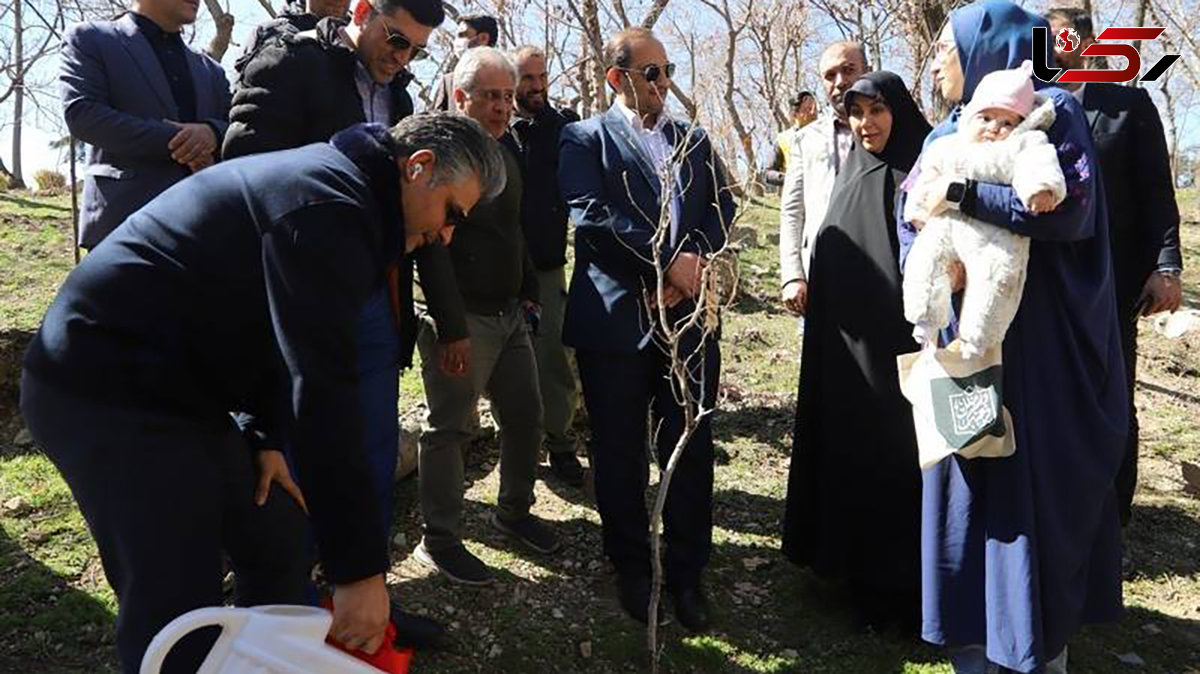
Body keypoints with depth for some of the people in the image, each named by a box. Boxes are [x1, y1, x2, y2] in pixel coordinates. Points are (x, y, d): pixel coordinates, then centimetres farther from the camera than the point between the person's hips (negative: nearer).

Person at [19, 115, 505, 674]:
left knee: (279, 541, 14)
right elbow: (322, 389, -28)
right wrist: (360, 566, -26)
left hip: (169, 389, 10)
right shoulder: (329, 206, -20)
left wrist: (267, 434, 12)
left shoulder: (328, 184, 13)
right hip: (107, 396, -10)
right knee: (179, 617, -9)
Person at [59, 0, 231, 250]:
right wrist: (174, 140, -13)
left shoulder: (210, 70, 24)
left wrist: (212, 132, -10)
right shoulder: (89, 39, 10)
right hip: (125, 217, -4)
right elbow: (81, 114, -6)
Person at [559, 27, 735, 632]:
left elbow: (722, 208, 9)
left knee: (691, 448, 5)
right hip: (614, 319, -3)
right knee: (620, 451, 7)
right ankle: (632, 569, 25)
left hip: (689, 312, 3)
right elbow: (590, 217, -12)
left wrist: (693, 267, -10)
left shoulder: (695, 140, 18)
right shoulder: (585, 138, 3)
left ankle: (687, 572, 21)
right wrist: (669, 259, -15)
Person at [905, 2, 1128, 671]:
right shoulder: (948, 133, 14)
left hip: (1036, 341, -6)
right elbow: (911, 221, 11)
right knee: (968, 478, 8)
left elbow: (1072, 207, -18)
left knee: (1038, 482, 0)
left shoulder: (1052, 111, -4)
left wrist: (965, 195, -18)